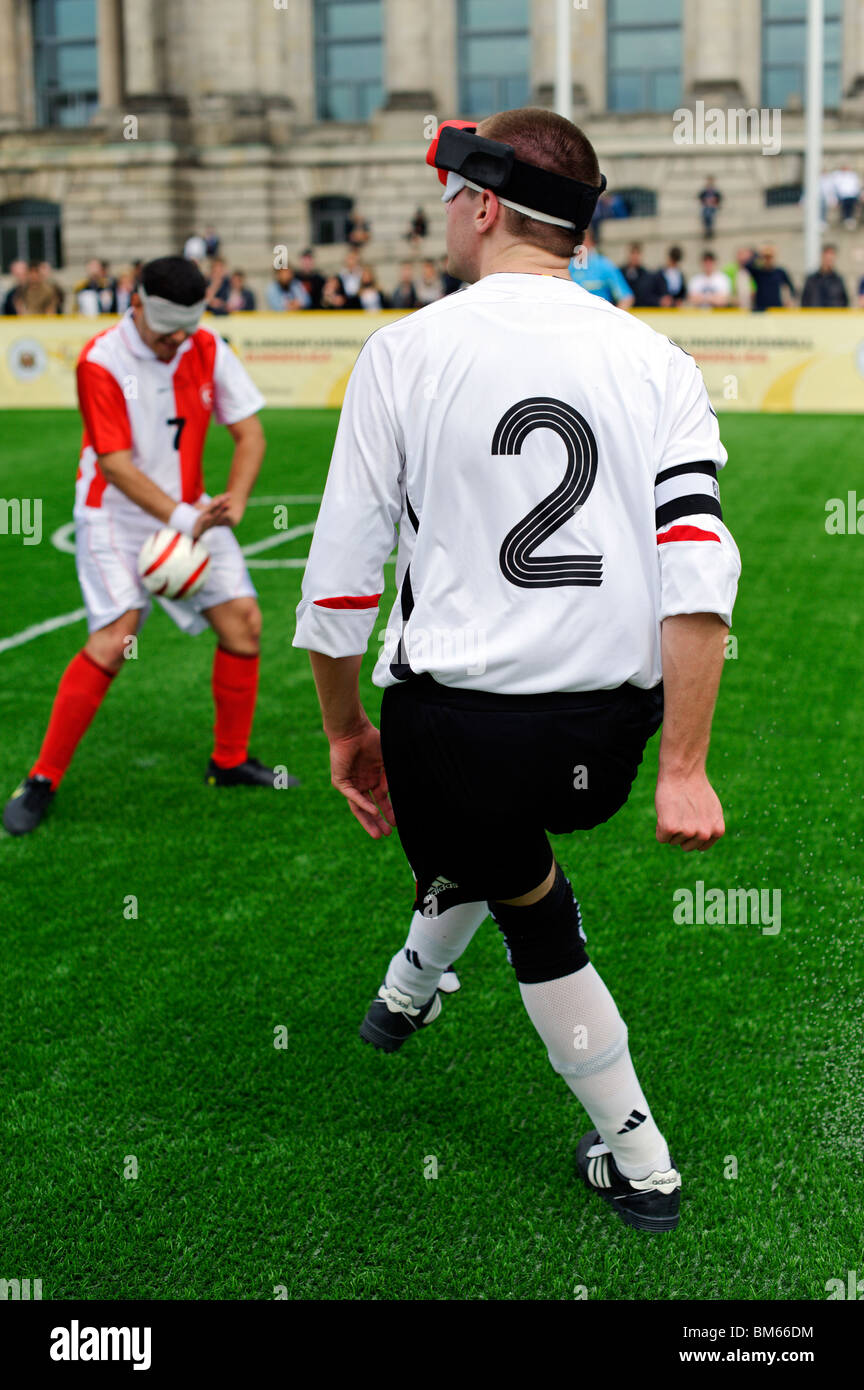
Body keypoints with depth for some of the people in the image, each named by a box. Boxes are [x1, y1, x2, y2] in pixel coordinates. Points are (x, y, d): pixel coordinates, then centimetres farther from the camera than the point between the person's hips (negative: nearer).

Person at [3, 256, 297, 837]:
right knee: (113, 640, -19)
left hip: (188, 510, 6)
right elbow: (115, 463, -22)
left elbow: (250, 431, 1)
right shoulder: (101, 361, -18)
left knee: (243, 618, 0)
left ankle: (231, 762, 18)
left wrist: (234, 500, -16)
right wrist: (181, 519, -29)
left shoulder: (208, 349, -3)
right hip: (115, 514, -6)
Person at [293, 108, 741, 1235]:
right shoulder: (656, 361, 2)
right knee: (481, 825, 35)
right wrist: (683, 770, -7)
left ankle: (639, 1164, 33)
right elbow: (700, 571, -9)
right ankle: (406, 994, 55)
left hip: (455, 720, -3)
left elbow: (340, 579, -4)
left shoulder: (405, 351, -4)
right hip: (609, 742, 3)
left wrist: (346, 732, 11)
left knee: (538, 919, 23)